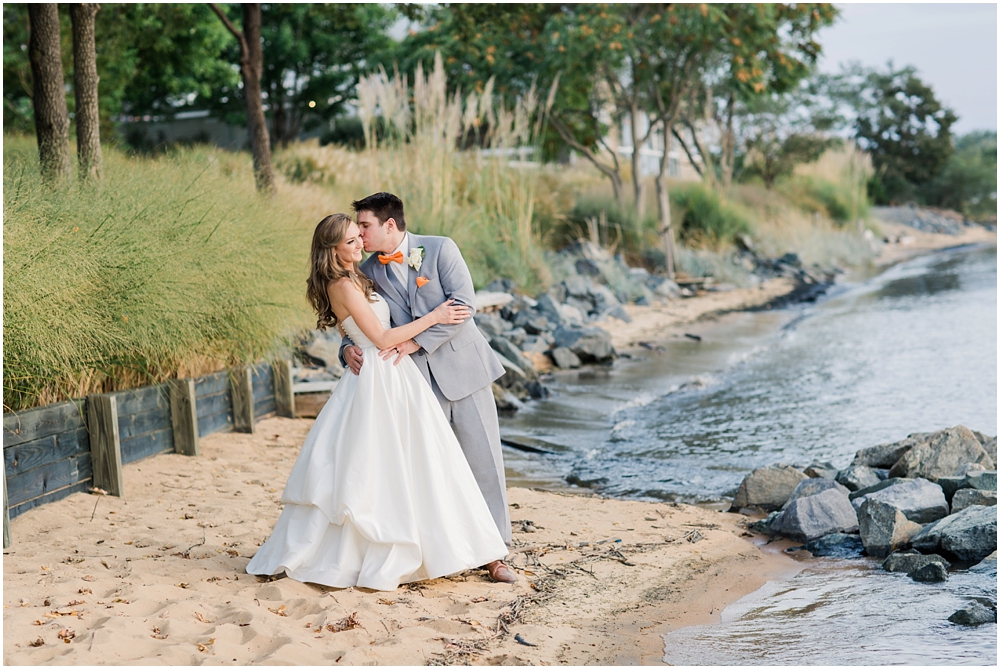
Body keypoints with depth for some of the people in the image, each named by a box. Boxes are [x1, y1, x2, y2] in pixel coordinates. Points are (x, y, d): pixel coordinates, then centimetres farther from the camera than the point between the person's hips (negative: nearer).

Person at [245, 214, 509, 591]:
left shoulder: (352, 279, 13)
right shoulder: (345, 286, -16)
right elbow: (382, 338, -17)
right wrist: (433, 317, -12)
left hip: (392, 376, 9)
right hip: (380, 378, -9)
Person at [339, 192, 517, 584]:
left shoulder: (440, 249, -5)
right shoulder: (368, 272, 6)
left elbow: (463, 302, -14)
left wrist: (416, 342, -19)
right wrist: (349, 348, -14)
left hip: (462, 368, -2)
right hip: (418, 379, 3)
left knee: (483, 459, -1)